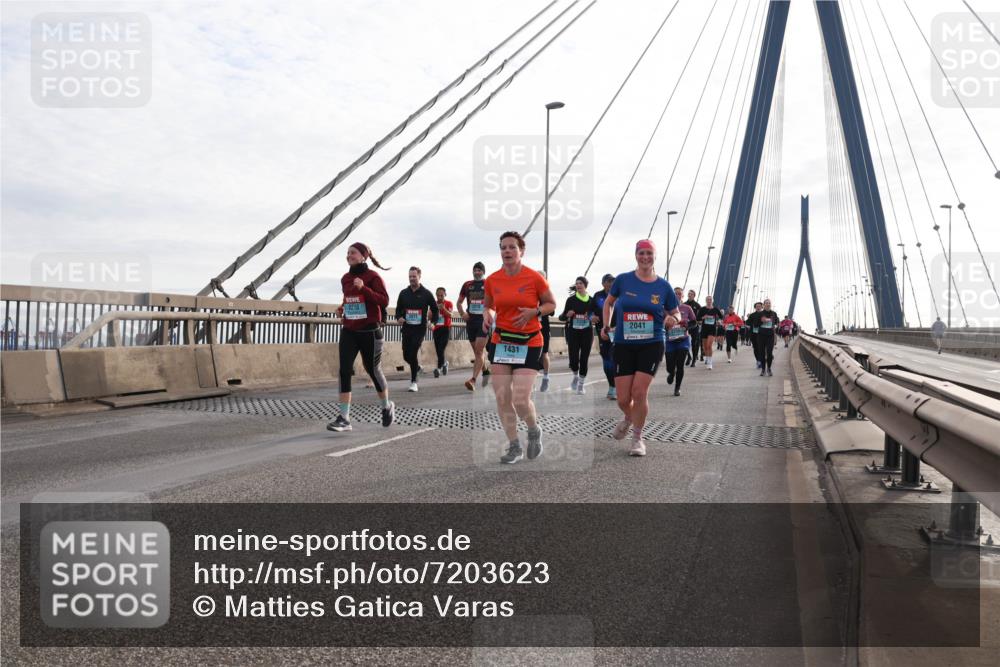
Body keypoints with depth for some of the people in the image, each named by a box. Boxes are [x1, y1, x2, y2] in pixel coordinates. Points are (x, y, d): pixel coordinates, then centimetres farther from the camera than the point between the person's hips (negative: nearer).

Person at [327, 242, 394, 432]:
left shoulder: (373, 277, -7)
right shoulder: (345, 279, 11)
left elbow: (384, 301, -18)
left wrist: (364, 288, -27)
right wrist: (343, 308, 7)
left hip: (369, 332, -5)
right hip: (349, 332, 5)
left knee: (373, 370, 7)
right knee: (344, 371, -8)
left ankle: (387, 407, 33)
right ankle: (344, 418, -9)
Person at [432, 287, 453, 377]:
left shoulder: (449, 303, -1)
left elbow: (450, 315, -16)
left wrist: (444, 309, -33)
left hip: (445, 329, -4)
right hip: (436, 329, 4)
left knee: (441, 349, -16)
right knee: (438, 351, 6)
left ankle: (439, 368, -18)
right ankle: (444, 363, 33)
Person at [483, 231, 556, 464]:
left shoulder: (535, 278, -9)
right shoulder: (492, 280, 1)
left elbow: (551, 304, 3)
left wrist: (533, 312, -15)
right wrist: (487, 315, -5)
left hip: (528, 343, -4)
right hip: (501, 343, 4)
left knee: (520, 400, -11)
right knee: (502, 399, 1)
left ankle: (534, 431, 22)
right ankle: (514, 447, 19)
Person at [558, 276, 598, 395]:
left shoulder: (591, 300, 4)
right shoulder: (571, 299, 1)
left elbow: (595, 315, 16)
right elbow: (562, 317, 5)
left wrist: (593, 318, -7)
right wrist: (567, 315, -17)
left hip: (587, 332, 1)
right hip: (573, 332, 0)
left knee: (584, 359, 0)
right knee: (573, 359, -6)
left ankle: (581, 384, 15)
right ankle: (576, 376, 26)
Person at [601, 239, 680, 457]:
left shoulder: (663, 286, 0)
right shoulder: (623, 280, -1)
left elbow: (676, 313, 10)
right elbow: (609, 302, 17)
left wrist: (672, 319, -13)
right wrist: (606, 326, 6)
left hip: (651, 345, -1)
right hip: (623, 345, 1)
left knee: (639, 392, -11)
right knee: (623, 399, -1)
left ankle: (637, 438, 11)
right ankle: (628, 418, 38)